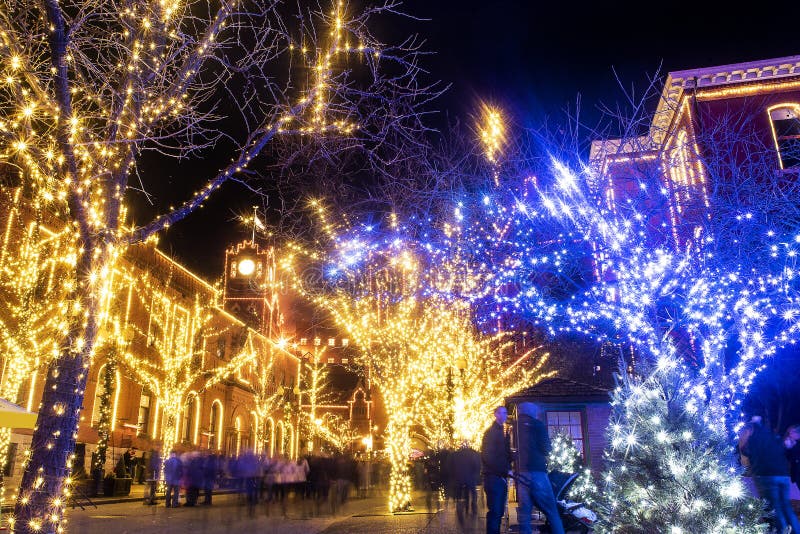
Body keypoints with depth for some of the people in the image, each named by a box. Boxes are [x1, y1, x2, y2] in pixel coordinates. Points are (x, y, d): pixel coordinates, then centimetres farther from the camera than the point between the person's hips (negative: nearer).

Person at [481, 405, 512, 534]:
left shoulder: (502, 433, 21)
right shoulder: (491, 432, -5)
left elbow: (506, 454, 19)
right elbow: (488, 456, -14)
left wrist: (508, 468, -1)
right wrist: (505, 470, -15)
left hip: (501, 476, 8)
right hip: (493, 476, -8)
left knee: (499, 511, 8)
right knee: (494, 510, -11)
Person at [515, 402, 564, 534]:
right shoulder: (537, 425, 2)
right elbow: (546, 449, -2)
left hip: (520, 473, 4)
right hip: (536, 471, -4)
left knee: (524, 512, 5)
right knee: (551, 511, 1)